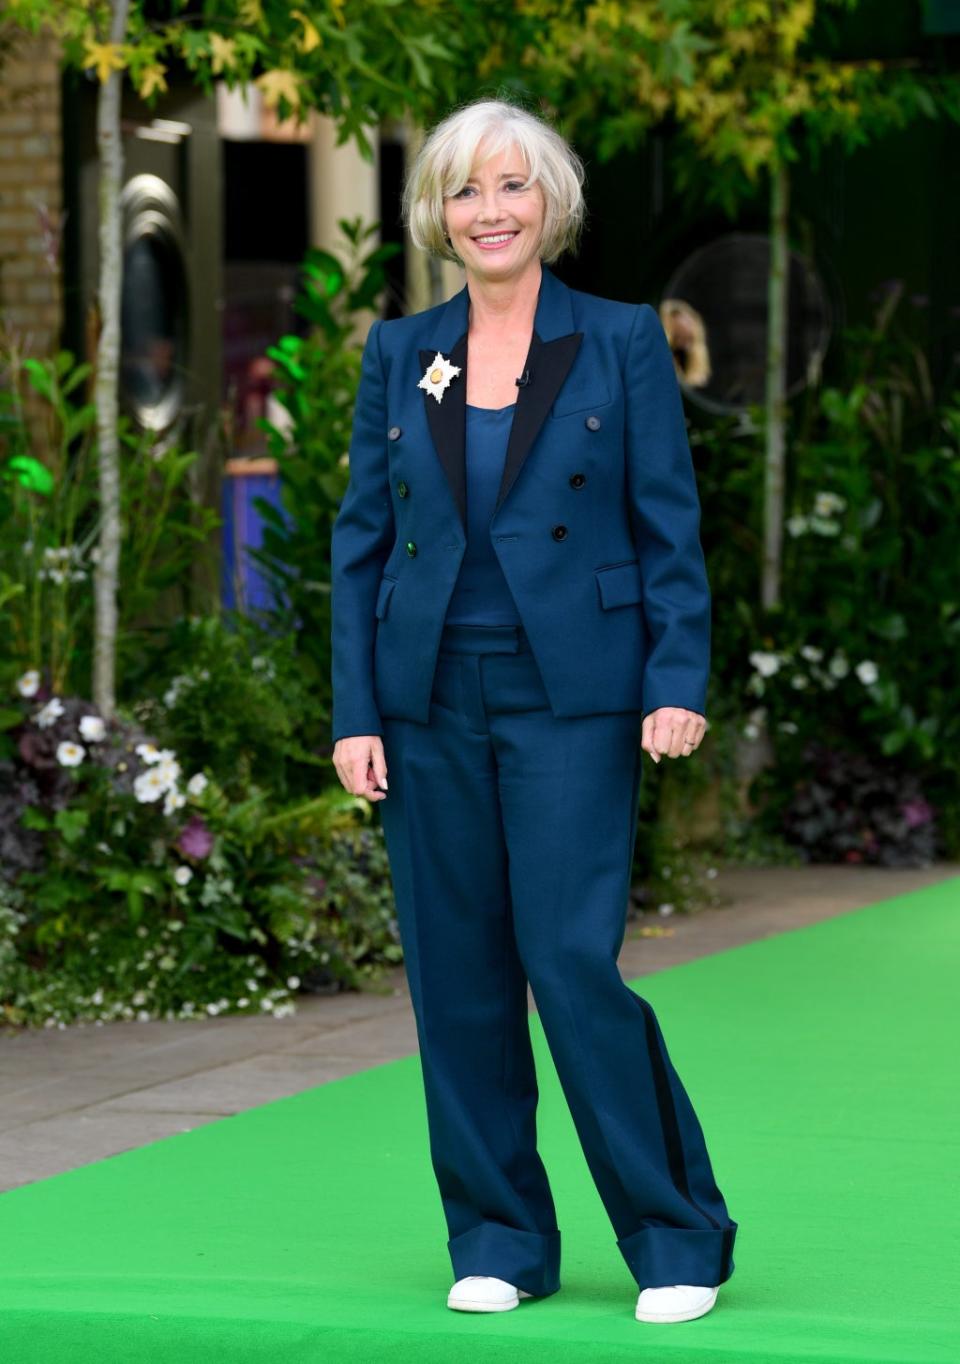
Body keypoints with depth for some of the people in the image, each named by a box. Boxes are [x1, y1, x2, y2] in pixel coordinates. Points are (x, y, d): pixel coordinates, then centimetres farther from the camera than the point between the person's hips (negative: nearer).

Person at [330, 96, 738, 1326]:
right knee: (457, 974, 4)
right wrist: (354, 712, 1)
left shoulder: (622, 343, 2)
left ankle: (675, 1235, 4)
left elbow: (671, 529, 1)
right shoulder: (398, 356, 9)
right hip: (432, 702, 3)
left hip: (572, 698, -3)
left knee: (573, 959, -10)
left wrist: (679, 683, -10)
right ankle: (498, 1239, 16)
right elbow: (359, 540, 9)